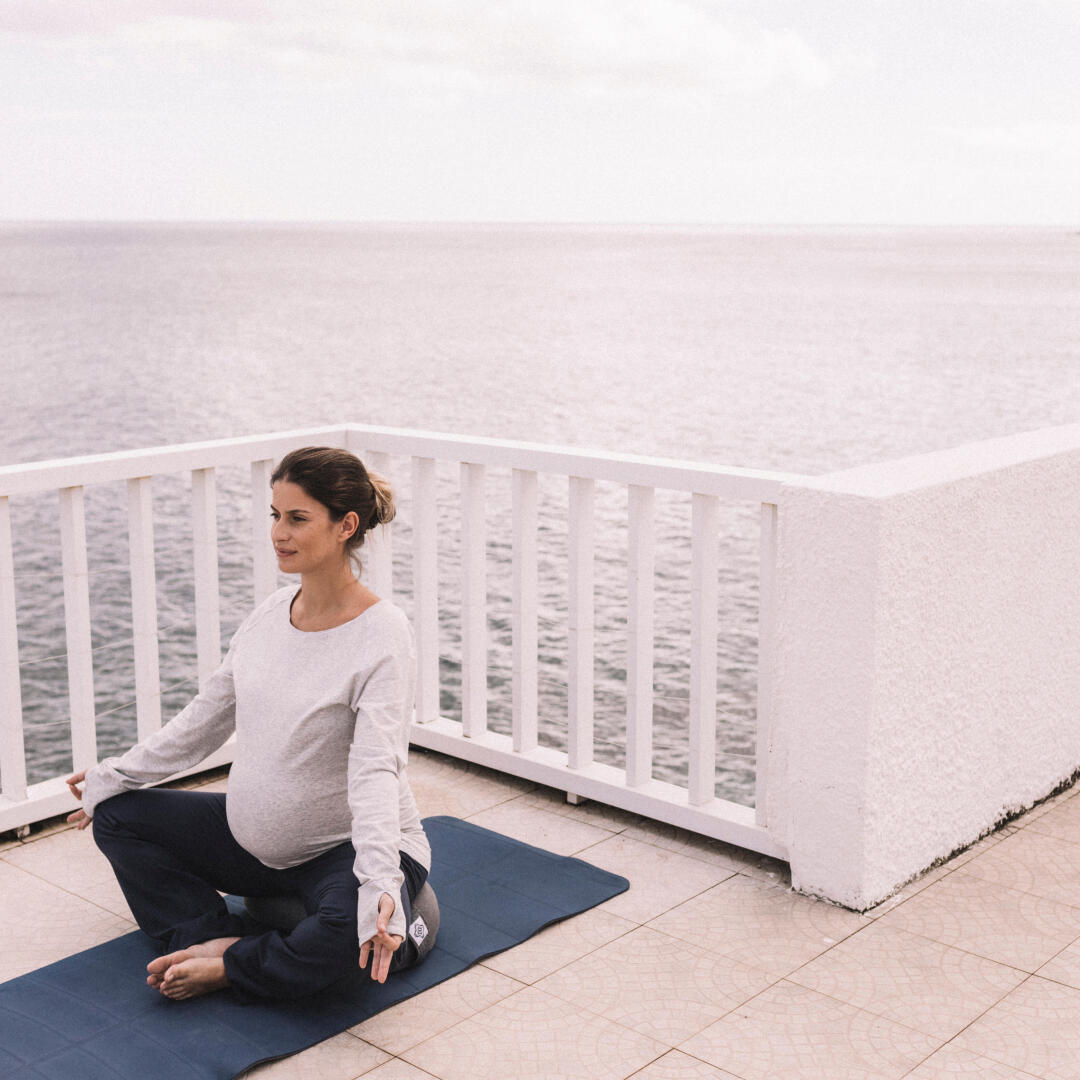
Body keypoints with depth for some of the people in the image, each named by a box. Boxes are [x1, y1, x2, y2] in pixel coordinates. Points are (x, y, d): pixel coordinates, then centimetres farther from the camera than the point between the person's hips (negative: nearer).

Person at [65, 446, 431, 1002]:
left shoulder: (382, 634, -21)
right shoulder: (271, 612, 1)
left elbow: (376, 770, -31)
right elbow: (206, 717, 13)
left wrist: (380, 882, -44)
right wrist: (115, 773, 18)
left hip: (347, 847, -7)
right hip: (257, 839, 8)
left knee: (346, 930, -39)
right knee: (117, 815, 6)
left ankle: (230, 967, -12)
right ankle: (217, 938, -11)